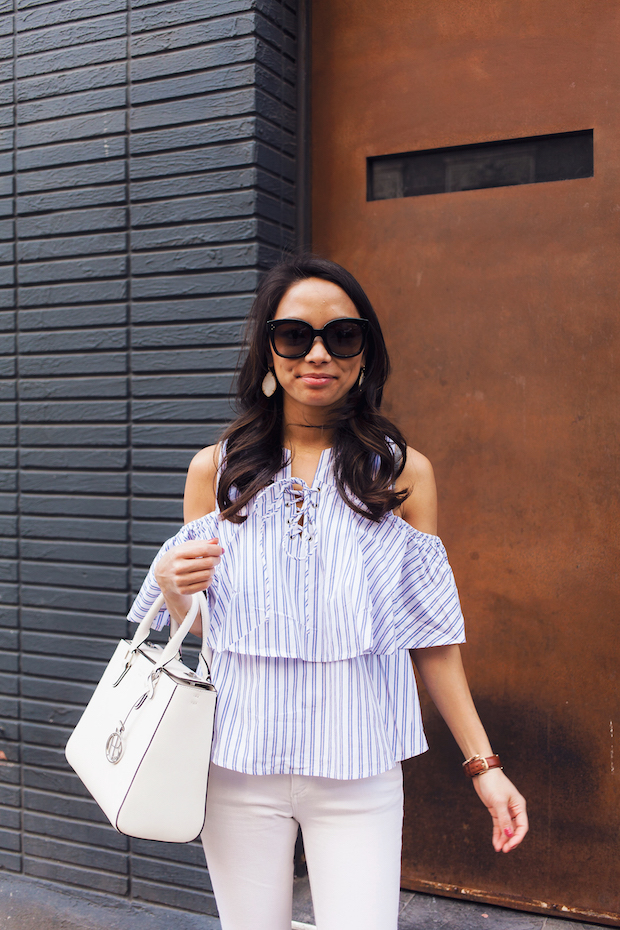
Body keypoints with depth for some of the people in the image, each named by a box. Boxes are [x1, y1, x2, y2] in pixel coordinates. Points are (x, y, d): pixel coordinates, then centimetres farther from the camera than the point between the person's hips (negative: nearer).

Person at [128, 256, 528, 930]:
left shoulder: (403, 473, -1)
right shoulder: (216, 470, 1)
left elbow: (432, 635, 3)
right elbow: (194, 629, 10)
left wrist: (482, 763, 2)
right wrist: (174, 589, -12)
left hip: (358, 771, -1)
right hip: (238, 765, 1)